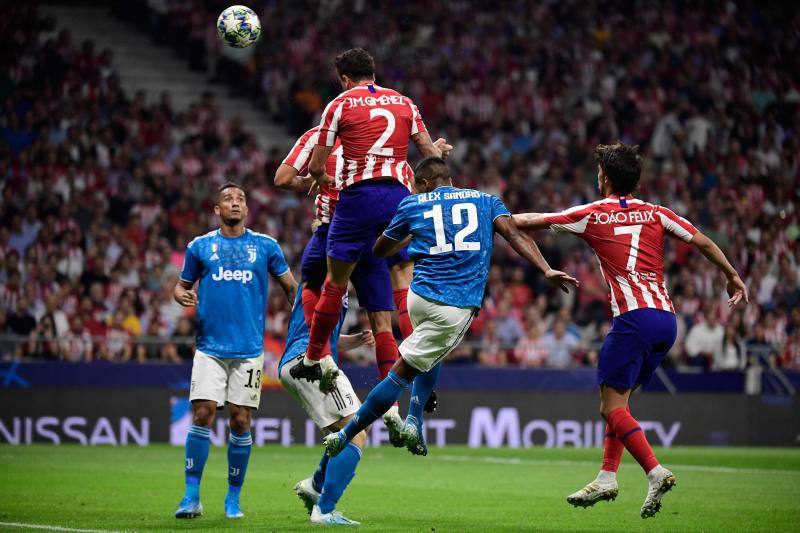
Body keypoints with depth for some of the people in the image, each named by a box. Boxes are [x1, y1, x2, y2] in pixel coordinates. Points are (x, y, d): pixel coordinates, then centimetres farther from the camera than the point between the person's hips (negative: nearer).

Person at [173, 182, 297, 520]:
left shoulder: (265, 246, 7)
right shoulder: (200, 246, 7)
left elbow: (291, 286, 13)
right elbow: (182, 285, 15)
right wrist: (182, 295, -8)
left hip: (249, 349, 0)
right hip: (210, 348, 0)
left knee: (240, 422, -1)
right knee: (202, 415, -9)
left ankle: (233, 498, 12)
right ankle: (192, 496, -2)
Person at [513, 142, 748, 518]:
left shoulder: (593, 215, 4)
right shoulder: (655, 213, 13)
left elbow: (529, 221, 12)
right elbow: (702, 242, 11)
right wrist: (732, 276, 23)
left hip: (634, 317, -6)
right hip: (667, 318, 6)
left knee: (612, 407, -6)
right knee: (619, 401, 16)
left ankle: (656, 471, -22)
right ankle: (607, 478, 12)